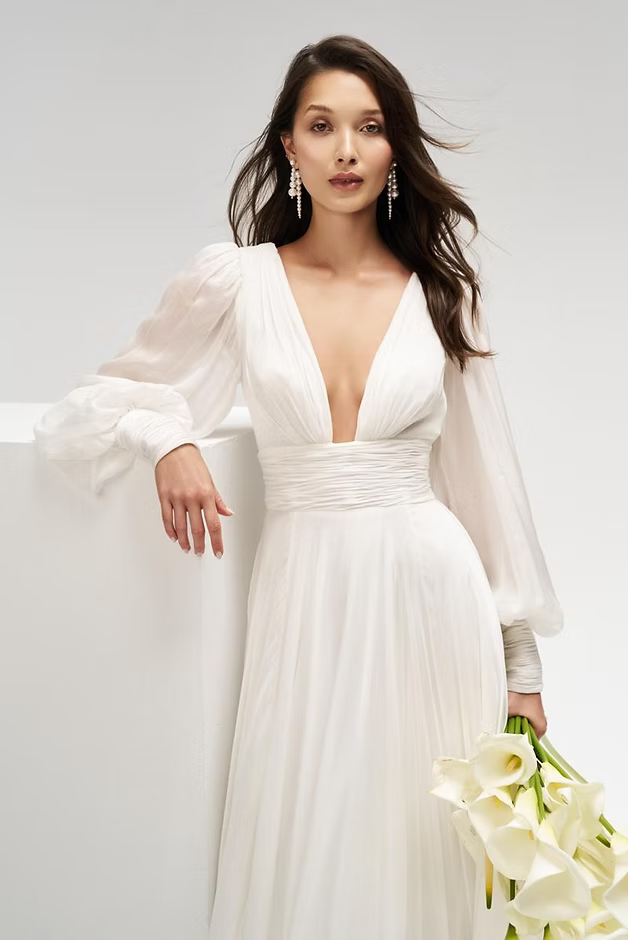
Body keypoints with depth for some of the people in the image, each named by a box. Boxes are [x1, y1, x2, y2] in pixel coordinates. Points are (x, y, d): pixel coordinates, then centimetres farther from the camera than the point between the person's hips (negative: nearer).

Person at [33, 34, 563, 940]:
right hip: (304, 596, 0)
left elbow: (486, 473, 7)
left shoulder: (442, 292, 4)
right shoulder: (234, 280, 2)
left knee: (427, 852, 7)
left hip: (431, 593, 1)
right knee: (306, 859, 4)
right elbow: (97, 402, 7)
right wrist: (167, 441, -16)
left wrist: (522, 664, 7)